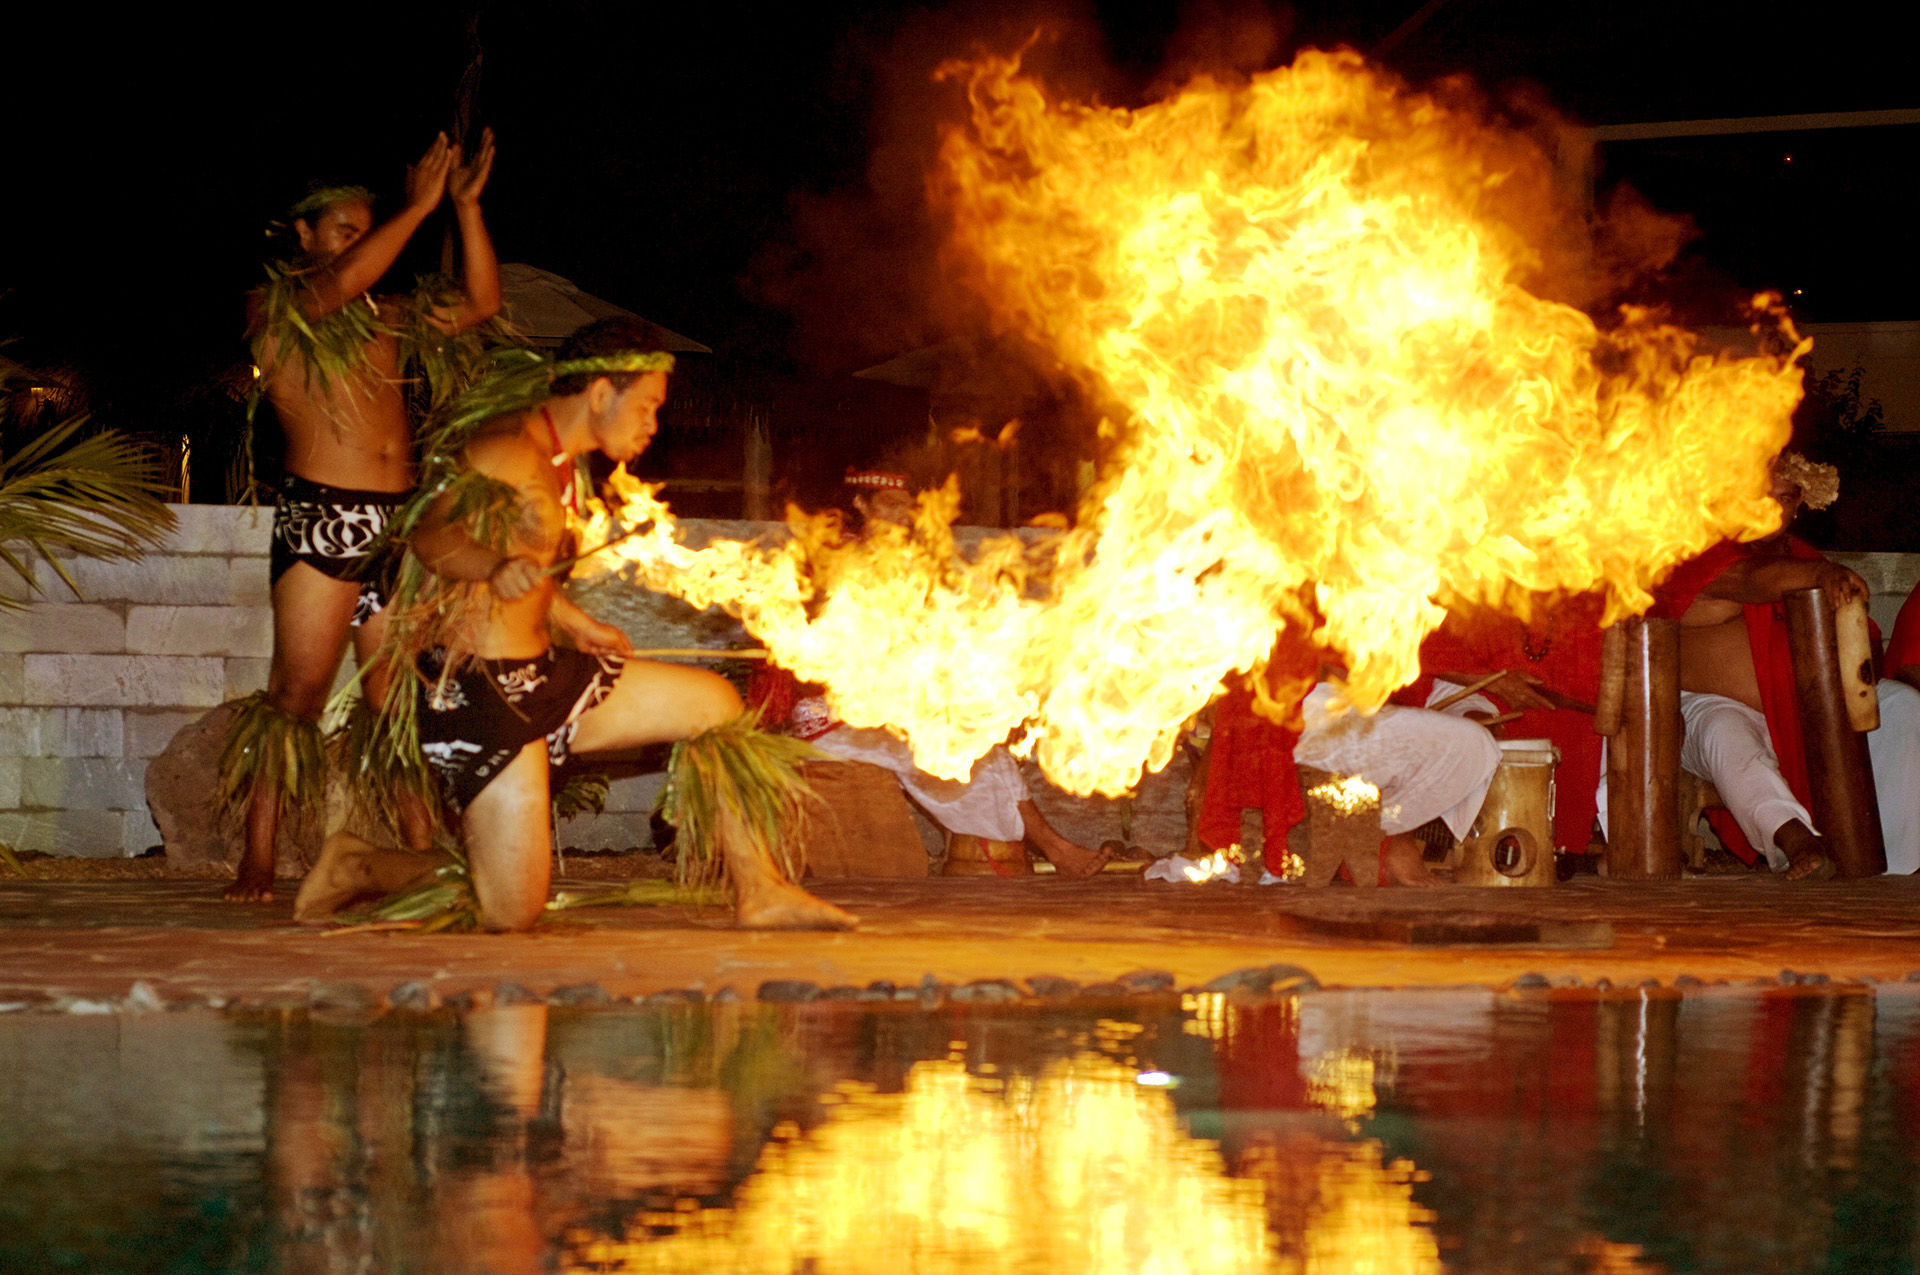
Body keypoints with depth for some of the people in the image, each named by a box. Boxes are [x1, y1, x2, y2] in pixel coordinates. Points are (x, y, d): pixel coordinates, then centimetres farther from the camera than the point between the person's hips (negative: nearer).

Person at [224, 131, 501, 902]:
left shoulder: (383, 318, 21)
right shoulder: (273, 308, 4)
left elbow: (481, 303, 17)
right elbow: (342, 283, -15)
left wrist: (466, 205, 9)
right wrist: (420, 207, -10)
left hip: (398, 521, 6)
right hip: (321, 518, -5)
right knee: (298, 691, -10)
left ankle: (424, 852, 3)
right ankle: (257, 862, -10)